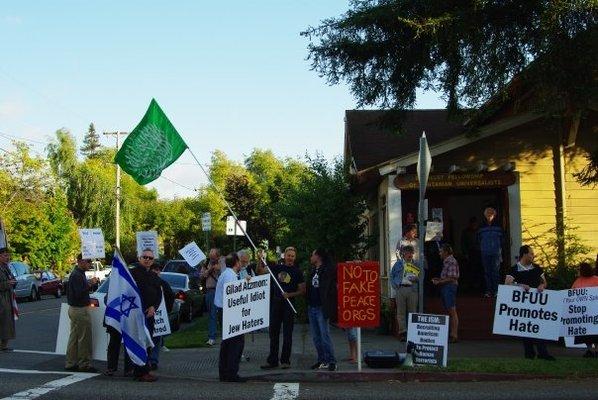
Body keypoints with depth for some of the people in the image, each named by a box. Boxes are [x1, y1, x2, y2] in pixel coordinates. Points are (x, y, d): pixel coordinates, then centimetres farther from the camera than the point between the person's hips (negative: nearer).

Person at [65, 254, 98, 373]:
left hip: (74, 308, 11)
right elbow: (79, 294, -25)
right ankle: (84, 364, 1)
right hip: (80, 310, -11)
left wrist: (89, 283, 5)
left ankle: (70, 363, 19)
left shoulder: (78, 274, 15)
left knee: (74, 338, 14)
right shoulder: (77, 275, -18)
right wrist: (90, 284, -22)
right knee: (84, 338, -5)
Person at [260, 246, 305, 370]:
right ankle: (272, 360, 13)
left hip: (289, 305, -3)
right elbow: (261, 271, 8)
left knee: (287, 334, 3)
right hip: (275, 304, 3)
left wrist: (289, 295, -17)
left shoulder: (297, 272, -1)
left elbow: (302, 291, -2)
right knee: (273, 332, 7)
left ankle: (285, 360, 11)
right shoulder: (277, 268, 7)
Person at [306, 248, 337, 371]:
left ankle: (331, 361, -4)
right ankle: (322, 360, 17)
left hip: (322, 308, -8)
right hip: (312, 307, 8)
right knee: (316, 337, 9)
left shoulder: (329, 270, -7)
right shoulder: (312, 270, 16)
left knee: (325, 336, -9)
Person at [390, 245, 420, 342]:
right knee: (401, 312, -3)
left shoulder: (416, 265, 15)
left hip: (412, 289, 0)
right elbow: (392, 275, 13)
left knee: (412, 311, 0)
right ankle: (402, 332, -1)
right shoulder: (398, 263, 13)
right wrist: (395, 286, 0)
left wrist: (416, 278, -7)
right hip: (400, 289, 0)